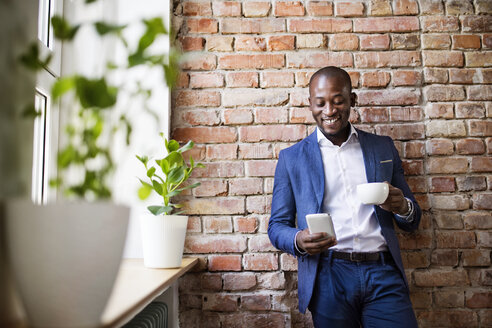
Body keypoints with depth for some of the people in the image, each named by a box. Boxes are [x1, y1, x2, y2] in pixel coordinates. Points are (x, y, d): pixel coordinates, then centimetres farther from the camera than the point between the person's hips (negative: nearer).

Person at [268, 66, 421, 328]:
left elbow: (412, 222, 15)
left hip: (383, 274, 2)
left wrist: (403, 207, -10)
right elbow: (277, 226, 6)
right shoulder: (291, 158, 6)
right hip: (327, 276, -1)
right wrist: (298, 241, -17)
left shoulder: (383, 148, 11)